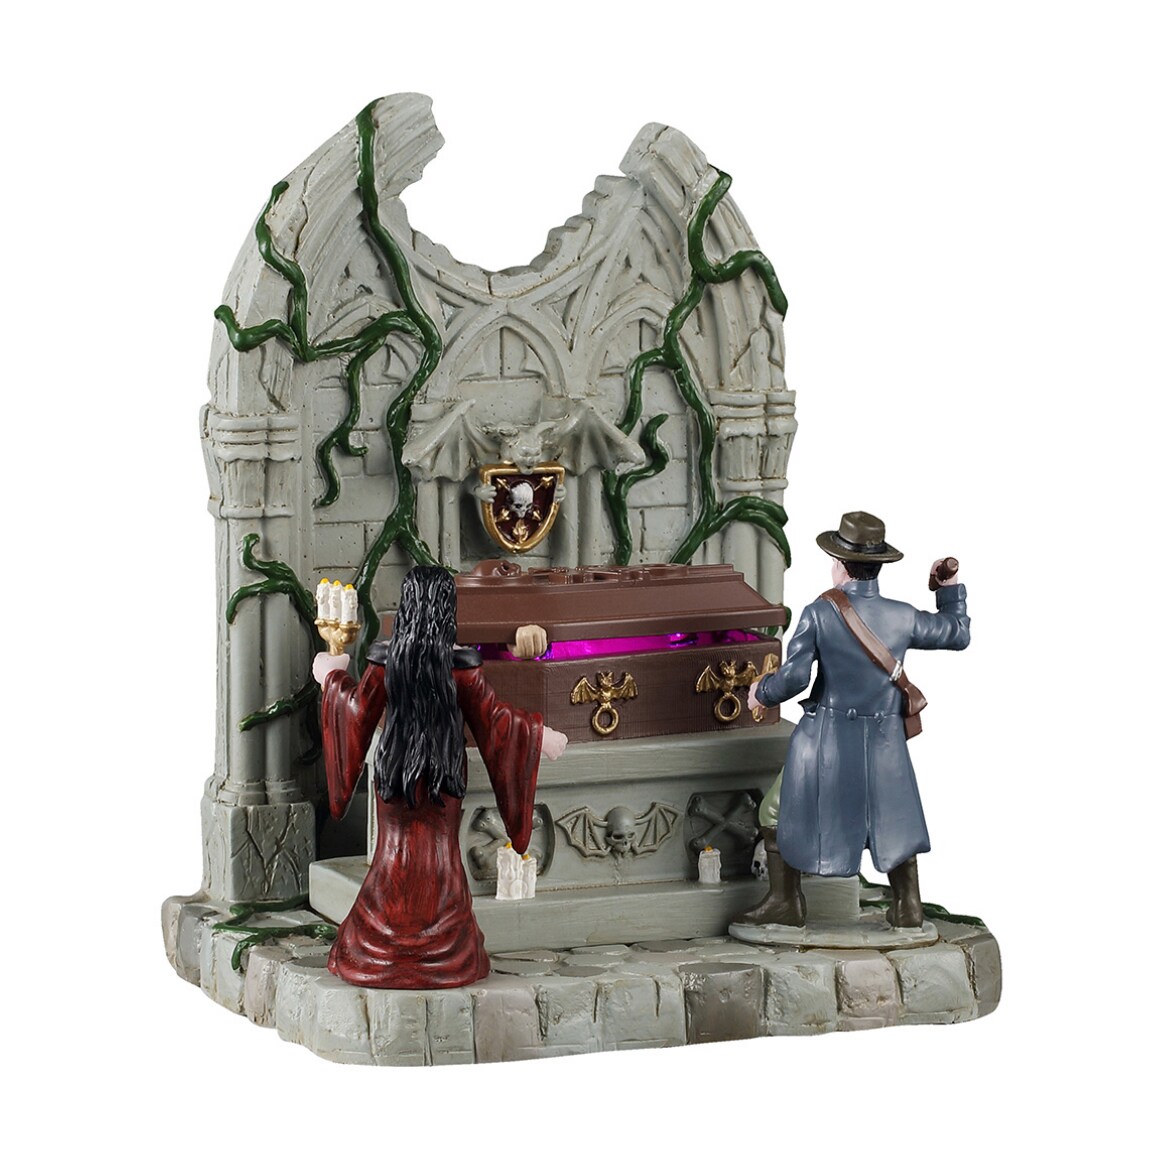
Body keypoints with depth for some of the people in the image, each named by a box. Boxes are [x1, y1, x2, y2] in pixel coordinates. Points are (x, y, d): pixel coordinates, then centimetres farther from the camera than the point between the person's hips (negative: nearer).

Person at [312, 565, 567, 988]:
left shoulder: (386, 663, -9)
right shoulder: (461, 669, -12)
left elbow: (358, 710, -1)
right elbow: (494, 720, -8)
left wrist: (333, 678, 17)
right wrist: (540, 735, 7)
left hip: (395, 767, 1)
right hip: (444, 773, -1)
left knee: (397, 841, 10)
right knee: (439, 844, 8)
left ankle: (381, 953, 12)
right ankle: (440, 952, 11)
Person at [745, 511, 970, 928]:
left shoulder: (819, 614, -15)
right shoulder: (903, 617, -6)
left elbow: (793, 677, -17)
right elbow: (958, 634, 11)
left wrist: (761, 691, 3)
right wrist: (950, 587, 25)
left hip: (826, 738, -3)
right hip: (884, 739, 3)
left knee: (788, 811, 17)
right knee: (894, 817, 22)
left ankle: (786, 902, 22)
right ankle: (907, 906, 23)